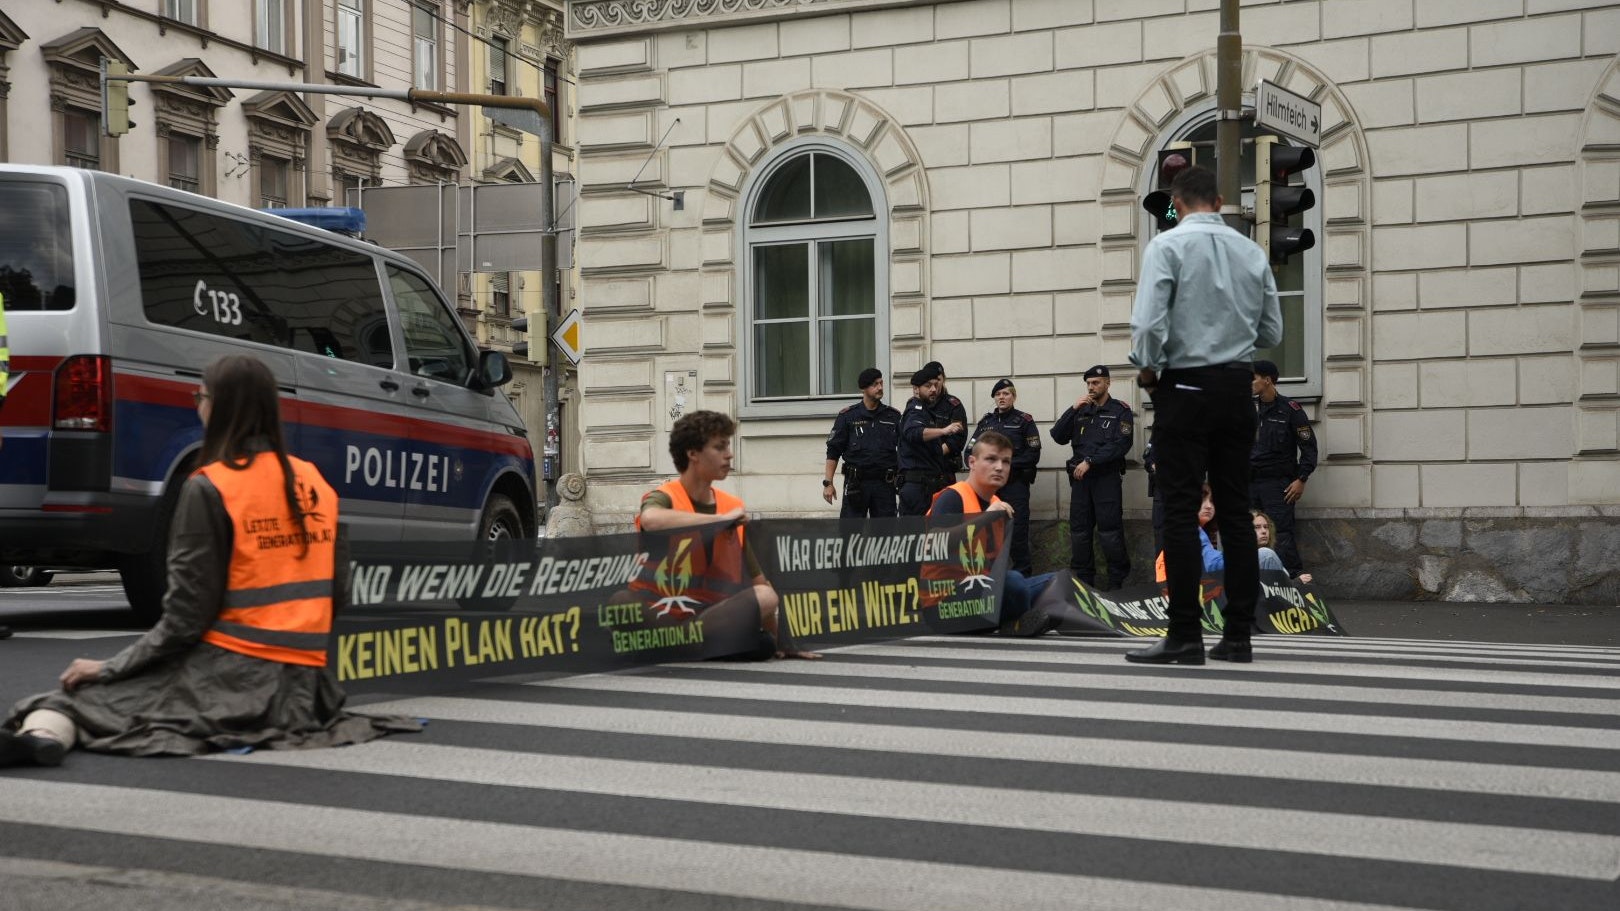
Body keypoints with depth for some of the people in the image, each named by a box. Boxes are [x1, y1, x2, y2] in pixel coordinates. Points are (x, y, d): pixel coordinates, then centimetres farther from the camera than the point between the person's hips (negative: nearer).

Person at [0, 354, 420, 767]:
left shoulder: (209, 488, -11)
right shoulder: (315, 483, 8)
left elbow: (185, 618, -12)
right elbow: (336, 596, 11)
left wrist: (107, 669, -2)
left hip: (235, 676, -7)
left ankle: (43, 733, -32)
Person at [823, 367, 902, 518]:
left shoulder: (893, 415, 9)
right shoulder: (848, 416, 3)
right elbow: (833, 450, 3)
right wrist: (828, 483, -3)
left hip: (884, 483, 2)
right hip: (856, 483, -2)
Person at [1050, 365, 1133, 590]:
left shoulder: (1120, 411, 2)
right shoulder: (1081, 411, 15)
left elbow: (1121, 445, -11)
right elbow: (1058, 437, 5)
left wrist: (1090, 461, -14)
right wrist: (1073, 409, -6)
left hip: (1107, 476, -5)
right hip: (1080, 476, 5)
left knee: (1109, 529, -7)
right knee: (1079, 529, 5)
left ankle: (1116, 579, 0)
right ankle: (1082, 578, 12)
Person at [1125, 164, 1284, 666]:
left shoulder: (1168, 244, -6)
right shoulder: (1253, 252, 9)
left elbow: (1148, 322, -16)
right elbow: (1272, 332, 12)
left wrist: (1147, 369, -1)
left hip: (1184, 387, -5)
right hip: (1237, 386, 5)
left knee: (1181, 513, -4)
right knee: (1235, 511, 7)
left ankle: (1185, 636, -6)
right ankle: (1237, 636, 9)